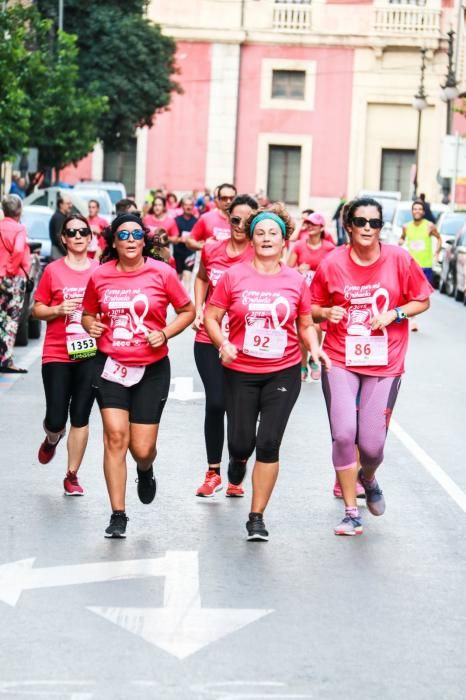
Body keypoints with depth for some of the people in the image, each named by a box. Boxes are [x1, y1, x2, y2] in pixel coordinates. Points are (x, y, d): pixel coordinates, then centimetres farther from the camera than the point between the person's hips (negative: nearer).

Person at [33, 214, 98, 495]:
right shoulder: (53, 271, -1)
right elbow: (38, 309, 4)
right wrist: (58, 310, -14)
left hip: (90, 354, 1)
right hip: (57, 355, -1)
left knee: (81, 417, 2)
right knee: (56, 420, -4)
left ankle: (72, 475, 15)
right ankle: (52, 439, 34)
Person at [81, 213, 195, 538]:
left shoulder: (162, 273, -6)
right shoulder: (100, 276, 0)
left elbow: (188, 311, 5)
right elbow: (88, 313, 16)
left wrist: (165, 333, -11)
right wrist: (91, 326, -6)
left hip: (152, 369, -1)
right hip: (111, 365, 1)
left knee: (142, 448, 0)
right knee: (115, 435, -12)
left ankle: (146, 470, 41)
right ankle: (118, 515, -3)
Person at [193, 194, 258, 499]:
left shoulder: (258, 256, -6)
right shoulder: (212, 250, 4)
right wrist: (198, 310, 11)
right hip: (209, 339, 2)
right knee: (215, 403, -2)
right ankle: (213, 473, 11)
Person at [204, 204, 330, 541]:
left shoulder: (296, 280, 1)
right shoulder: (234, 276, -3)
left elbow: (306, 325, 12)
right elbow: (211, 317, 1)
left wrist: (315, 347, -7)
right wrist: (223, 343, -17)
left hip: (283, 373, 0)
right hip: (241, 373, 0)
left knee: (268, 444, -6)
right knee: (242, 442, 3)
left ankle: (257, 517, 6)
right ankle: (238, 459, 44)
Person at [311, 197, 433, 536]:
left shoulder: (399, 260, -5)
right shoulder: (332, 263, -5)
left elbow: (422, 301, 5)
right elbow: (313, 308, 8)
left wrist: (394, 313, -12)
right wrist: (327, 313, -14)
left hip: (384, 365, 0)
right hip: (340, 360, 0)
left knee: (372, 444, -1)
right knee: (343, 434, -13)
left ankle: (368, 478, 38)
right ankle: (352, 512, 4)